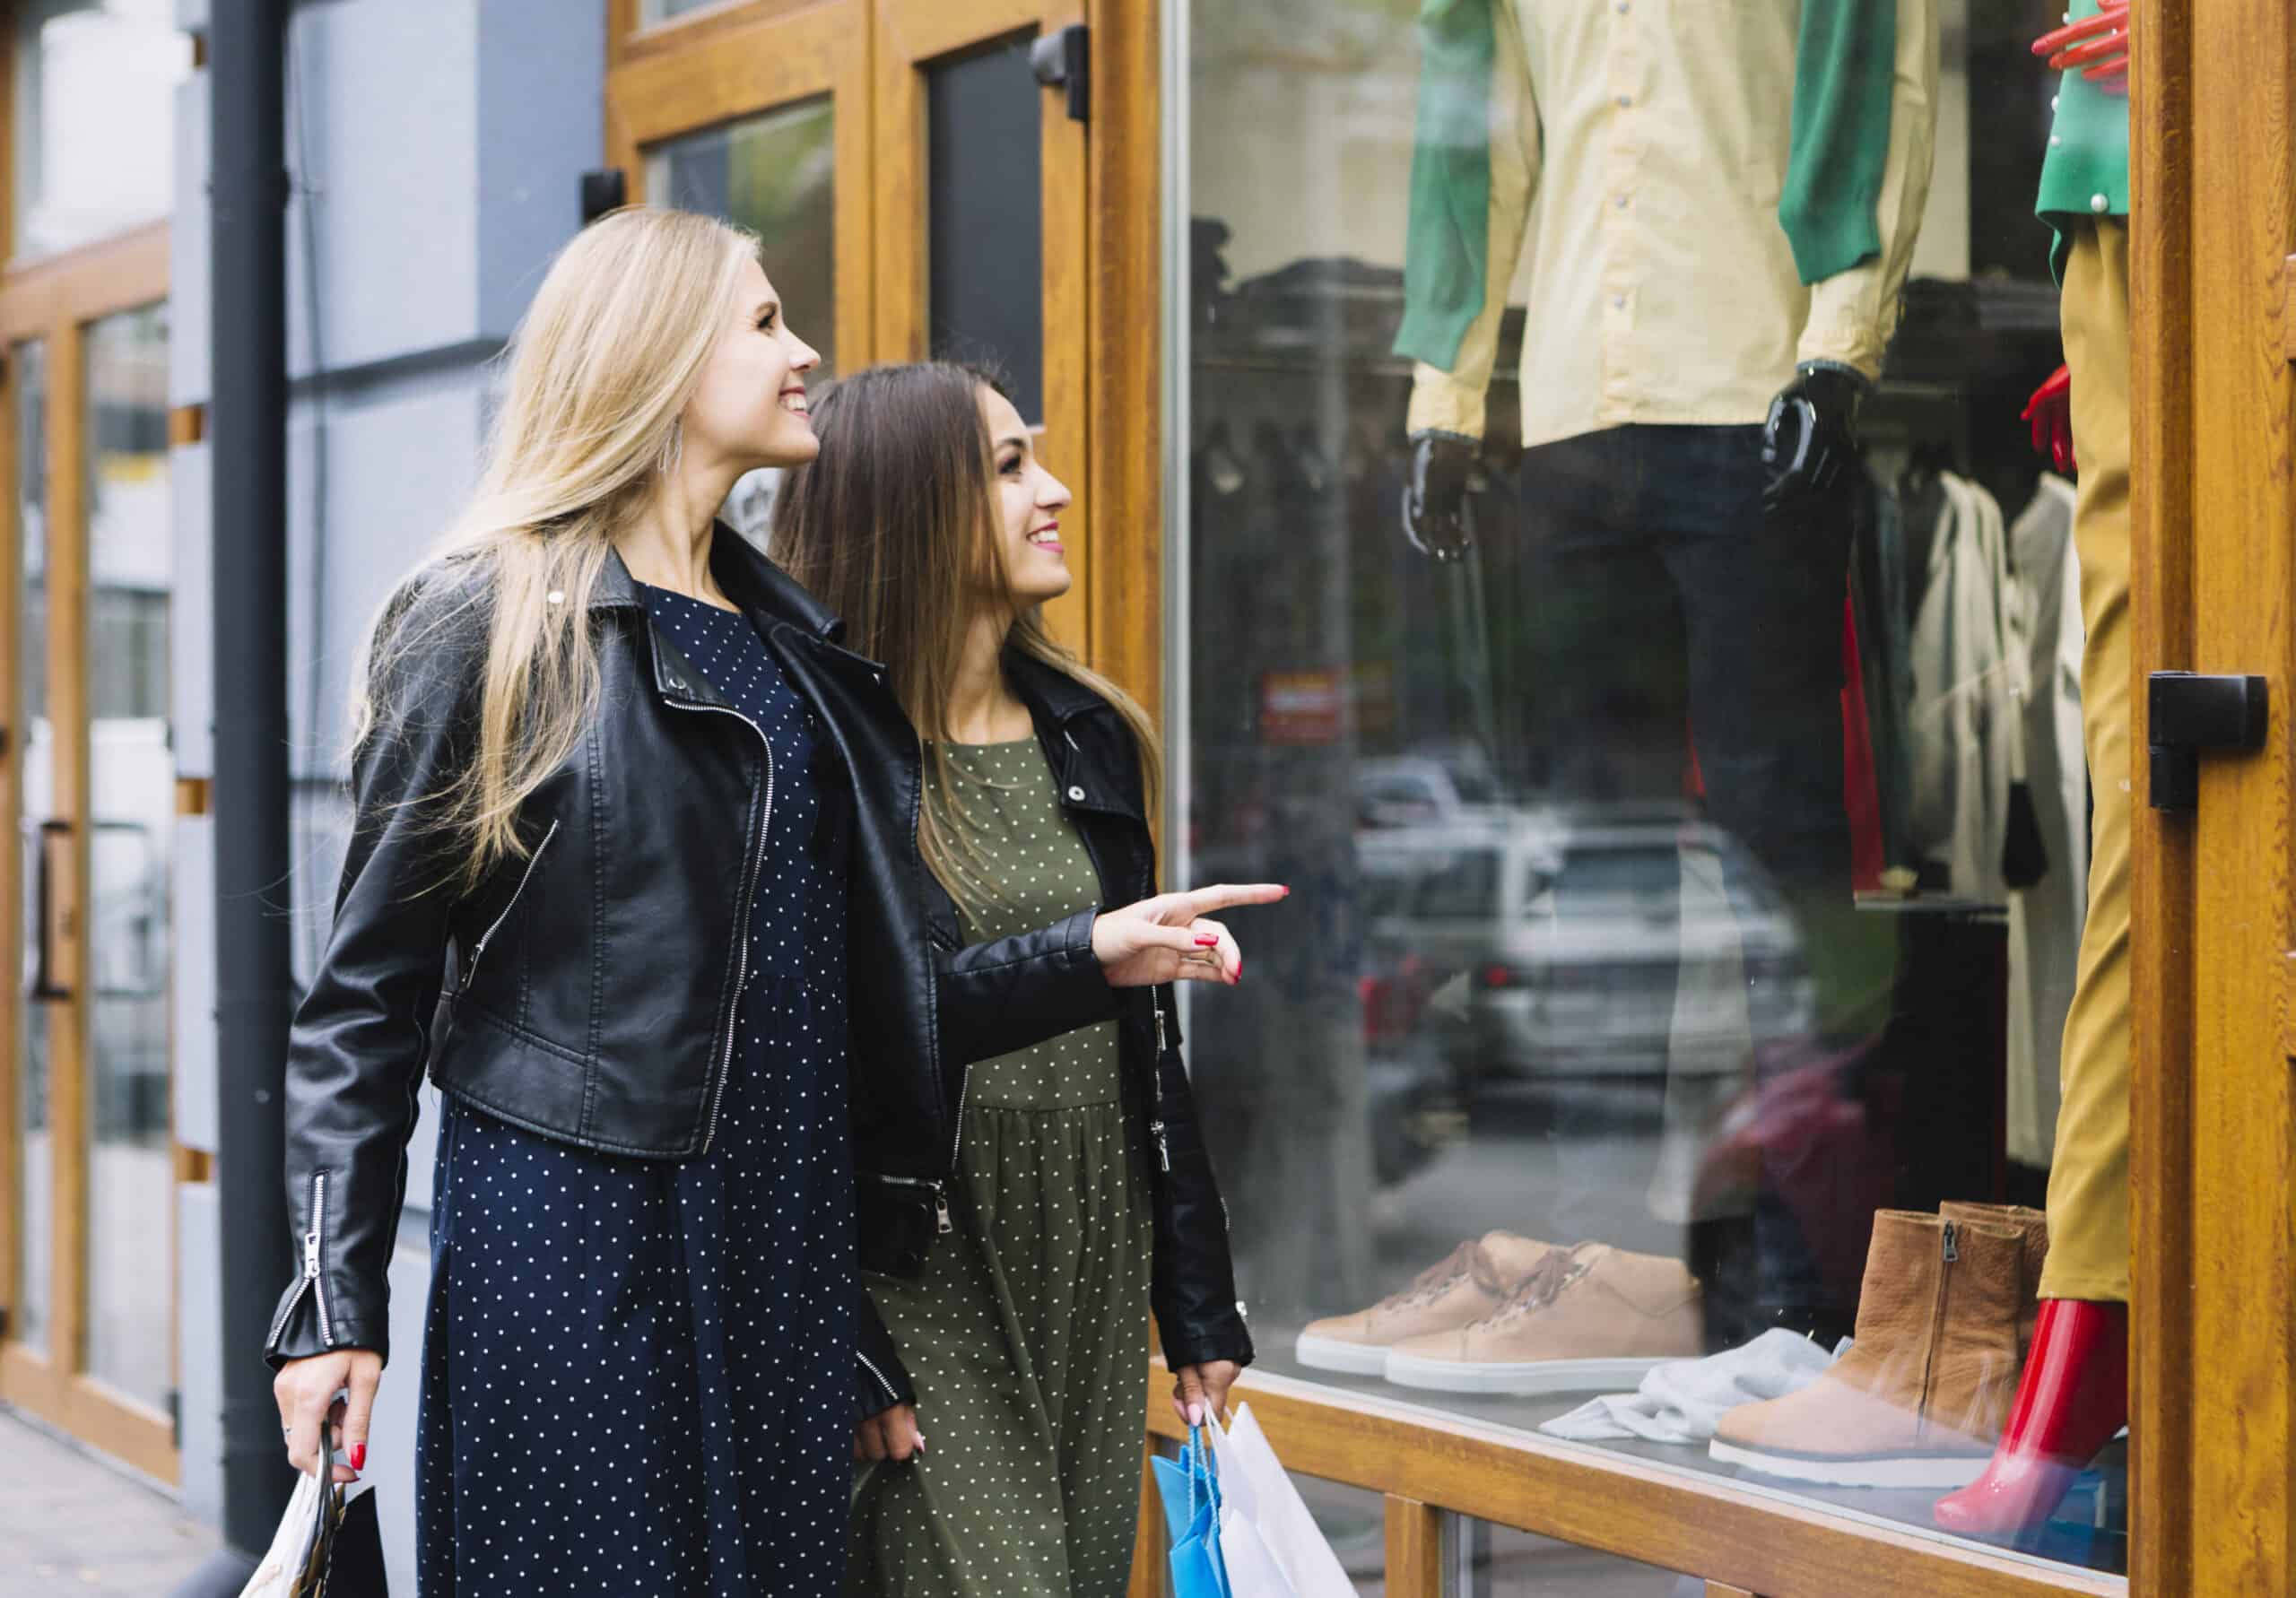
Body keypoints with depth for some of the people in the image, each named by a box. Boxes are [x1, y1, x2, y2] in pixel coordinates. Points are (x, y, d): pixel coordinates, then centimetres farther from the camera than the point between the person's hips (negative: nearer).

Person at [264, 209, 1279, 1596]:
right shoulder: (493, 620, -4)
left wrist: (1092, 957, 4)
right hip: (570, 1223, -6)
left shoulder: (793, 642, 16)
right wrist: (336, 1308, -12)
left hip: (780, 1235, 6)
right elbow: (367, 992, -6)